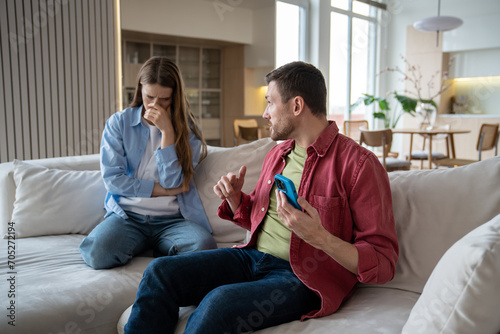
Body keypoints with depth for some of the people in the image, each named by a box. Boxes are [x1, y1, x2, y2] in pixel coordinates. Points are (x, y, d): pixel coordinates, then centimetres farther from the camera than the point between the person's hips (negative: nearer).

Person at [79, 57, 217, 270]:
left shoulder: (187, 130, 6)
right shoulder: (119, 122, 6)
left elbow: (172, 181, -6)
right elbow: (112, 178, -2)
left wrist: (167, 131, -11)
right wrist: (164, 190, -5)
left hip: (172, 218, 0)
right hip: (127, 214, 0)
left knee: (203, 246, -32)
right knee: (97, 253, -32)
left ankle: (160, 248, -2)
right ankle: (141, 245, -1)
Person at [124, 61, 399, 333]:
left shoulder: (359, 164, -11)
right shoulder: (277, 154, 14)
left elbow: (383, 263, -13)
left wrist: (319, 237, -28)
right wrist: (233, 198, 4)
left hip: (302, 278, -7)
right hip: (252, 258, 7)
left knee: (219, 303, -32)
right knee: (160, 271, -10)